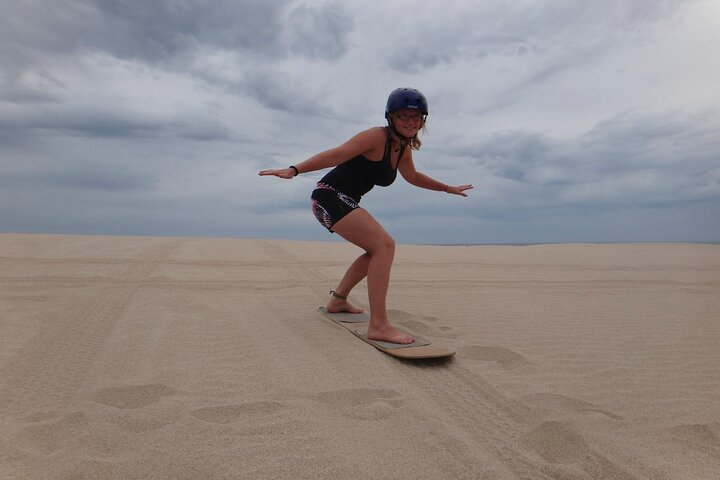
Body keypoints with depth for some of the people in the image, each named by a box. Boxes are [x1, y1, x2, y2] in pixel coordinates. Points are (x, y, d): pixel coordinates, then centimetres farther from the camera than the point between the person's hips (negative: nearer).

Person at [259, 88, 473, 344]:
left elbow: (412, 176, 30)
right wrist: (294, 170, -35)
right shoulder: (377, 137, -14)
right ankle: (378, 325, -26)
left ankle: (338, 300, 27)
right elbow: (337, 154, -25)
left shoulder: (404, 147, 12)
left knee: (378, 250, 19)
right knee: (385, 245, -22)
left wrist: (448, 188, 38)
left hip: (346, 201, 10)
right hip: (330, 196, -10)